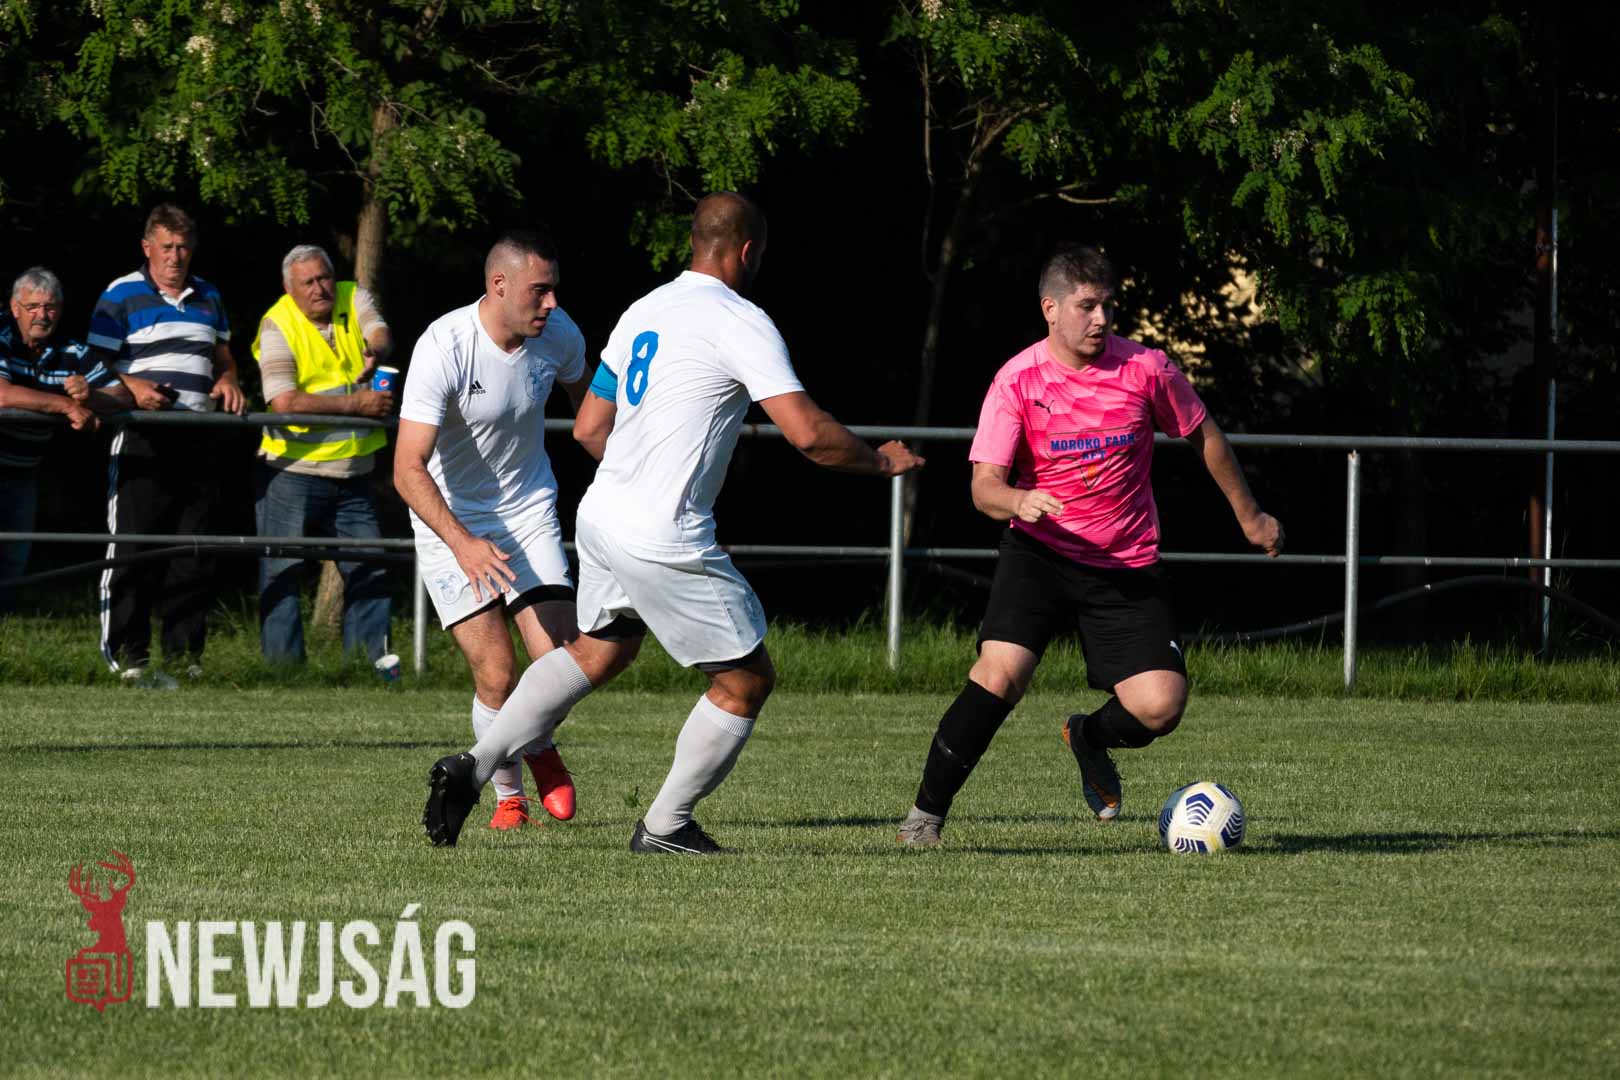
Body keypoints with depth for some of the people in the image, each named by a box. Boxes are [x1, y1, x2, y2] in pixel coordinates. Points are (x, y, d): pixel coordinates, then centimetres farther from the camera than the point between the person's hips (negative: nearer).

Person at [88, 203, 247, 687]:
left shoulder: (208, 298, 18)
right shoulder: (121, 296, 0)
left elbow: (224, 357, 28)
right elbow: (97, 365, -5)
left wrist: (228, 381, 6)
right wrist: (131, 388, -22)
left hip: (198, 438, 5)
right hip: (143, 441, -5)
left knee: (194, 552, 7)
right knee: (132, 550, -6)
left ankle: (185, 656, 13)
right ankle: (127, 659, -4)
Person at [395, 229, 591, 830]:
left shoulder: (558, 335, -9)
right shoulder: (443, 348, -26)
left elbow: (585, 398, 17)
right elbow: (408, 469, -29)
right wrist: (462, 543, -42)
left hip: (529, 510, 4)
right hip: (449, 520, -4)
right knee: (496, 674, -14)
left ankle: (539, 749, 23)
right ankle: (509, 794, 13)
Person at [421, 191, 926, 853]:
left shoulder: (643, 311, 13)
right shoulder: (742, 323, -11)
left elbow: (589, 429, 18)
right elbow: (808, 433, -17)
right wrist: (878, 462, 1)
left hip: (601, 518, 8)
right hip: (665, 542, -8)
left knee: (596, 652, 28)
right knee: (747, 680, 7)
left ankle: (474, 767, 16)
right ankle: (665, 825, 14)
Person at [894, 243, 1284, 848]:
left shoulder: (1146, 369, -5)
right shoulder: (1017, 381, -9)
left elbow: (1204, 436, 12)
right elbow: (984, 485, -12)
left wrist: (1249, 516, 20)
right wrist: (1017, 500, -36)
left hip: (1127, 565, 2)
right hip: (1040, 553, -2)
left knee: (1160, 707, -13)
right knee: (1000, 673, -25)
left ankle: (1089, 739, 24)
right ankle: (927, 811, -9)